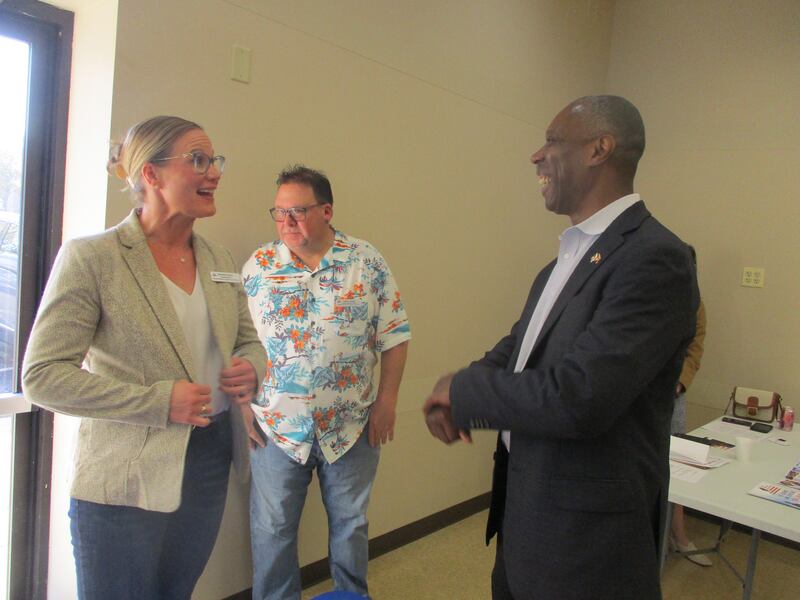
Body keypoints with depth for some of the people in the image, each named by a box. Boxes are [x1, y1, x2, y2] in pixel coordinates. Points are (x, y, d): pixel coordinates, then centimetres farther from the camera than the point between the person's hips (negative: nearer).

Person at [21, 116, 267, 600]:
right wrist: (159, 401, -22)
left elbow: (249, 340, 14)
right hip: (124, 482, -5)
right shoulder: (90, 258, -12)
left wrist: (252, 369, -9)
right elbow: (43, 375, -14)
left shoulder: (219, 260, 6)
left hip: (211, 464, 6)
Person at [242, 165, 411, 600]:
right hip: (277, 425, 1)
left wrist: (386, 402, -6)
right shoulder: (257, 266, -2)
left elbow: (394, 338, -3)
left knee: (350, 523, 18)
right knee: (271, 529, 14)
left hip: (352, 425, 0)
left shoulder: (368, 263, -5)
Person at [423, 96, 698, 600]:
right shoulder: (573, 250, 6)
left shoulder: (655, 259, -23)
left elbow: (578, 398, -30)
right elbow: (523, 341, 12)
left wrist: (463, 390, -16)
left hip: (587, 533, -7)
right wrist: (456, 396, -7)